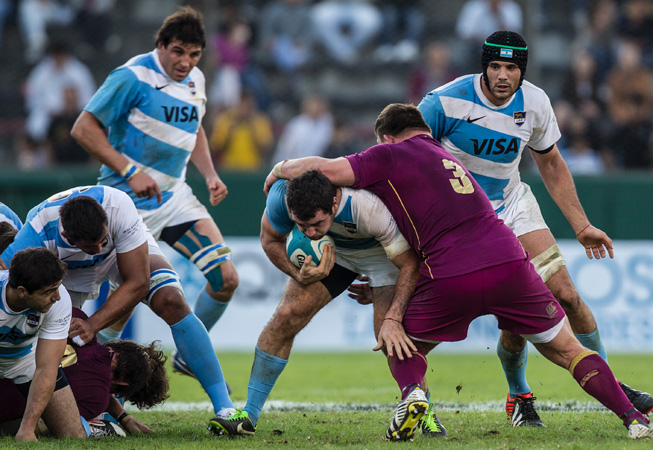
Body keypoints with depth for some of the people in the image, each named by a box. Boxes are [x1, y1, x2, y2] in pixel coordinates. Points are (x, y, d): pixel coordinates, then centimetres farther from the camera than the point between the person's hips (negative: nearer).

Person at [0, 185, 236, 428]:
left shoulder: (119, 206, -41)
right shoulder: (37, 233, -40)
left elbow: (137, 283, -34)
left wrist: (92, 325, -42)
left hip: (124, 254, -1)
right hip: (70, 269, 2)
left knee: (171, 301, -24)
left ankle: (224, 406, -20)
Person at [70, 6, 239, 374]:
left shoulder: (196, 81, 8)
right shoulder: (134, 77, -15)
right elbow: (84, 128, -16)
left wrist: (210, 175, 9)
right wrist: (130, 172, -22)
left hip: (176, 196, 7)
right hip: (129, 202, -7)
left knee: (226, 278, -2)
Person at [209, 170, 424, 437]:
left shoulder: (370, 209, -43)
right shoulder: (281, 196, -32)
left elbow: (410, 264, -31)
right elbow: (270, 240, -10)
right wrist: (299, 275, -27)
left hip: (381, 251, -3)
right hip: (332, 250, 4)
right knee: (286, 317, -9)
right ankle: (248, 416, 0)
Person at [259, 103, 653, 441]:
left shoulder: (391, 155, 10)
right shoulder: (449, 159, 31)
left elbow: (325, 169, -2)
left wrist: (280, 170, 19)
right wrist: (394, 312, 33)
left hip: (454, 281, -4)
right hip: (509, 261, 5)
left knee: (403, 346, 22)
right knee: (566, 349, 17)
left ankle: (412, 391, -8)